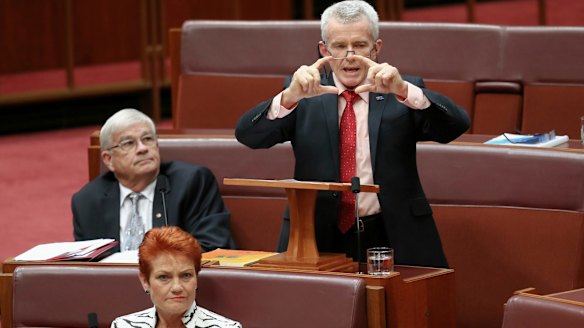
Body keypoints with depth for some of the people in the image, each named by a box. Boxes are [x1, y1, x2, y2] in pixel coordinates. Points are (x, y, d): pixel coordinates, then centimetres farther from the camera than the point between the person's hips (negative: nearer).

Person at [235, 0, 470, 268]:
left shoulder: (403, 95, 9)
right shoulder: (304, 96, 9)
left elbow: (456, 126, -6)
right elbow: (247, 135, -3)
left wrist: (403, 90, -22)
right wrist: (290, 96, -21)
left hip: (392, 240, 0)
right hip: (318, 239, 0)